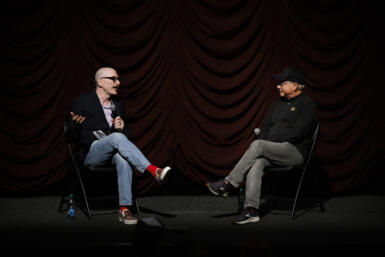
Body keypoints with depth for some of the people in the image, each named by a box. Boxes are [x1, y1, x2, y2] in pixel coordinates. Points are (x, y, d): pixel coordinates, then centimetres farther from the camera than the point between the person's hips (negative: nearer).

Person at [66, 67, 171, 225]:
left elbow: (127, 135, 22)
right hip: (90, 154, -4)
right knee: (117, 137, -35)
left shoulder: (118, 105, 18)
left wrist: (122, 127, -3)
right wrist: (76, 125, -26)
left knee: (123, 159, -35)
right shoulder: (82, 102, 2)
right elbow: (73, 135, -2)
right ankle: (154, 171, -45)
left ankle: (125, 209, -38)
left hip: (112, 152, 4)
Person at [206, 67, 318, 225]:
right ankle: (251, 210, -36)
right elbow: (265, 127, 24)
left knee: (257, 145, -29)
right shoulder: (278, 104, 23)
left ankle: (229, 183, -26)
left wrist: (269, 139, -10)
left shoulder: (307, 105, -1)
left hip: (295, 151, -6)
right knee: (256, 162, -28)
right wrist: (262, 134, 0)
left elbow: (297, 132, -13)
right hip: (271, 151, 6)